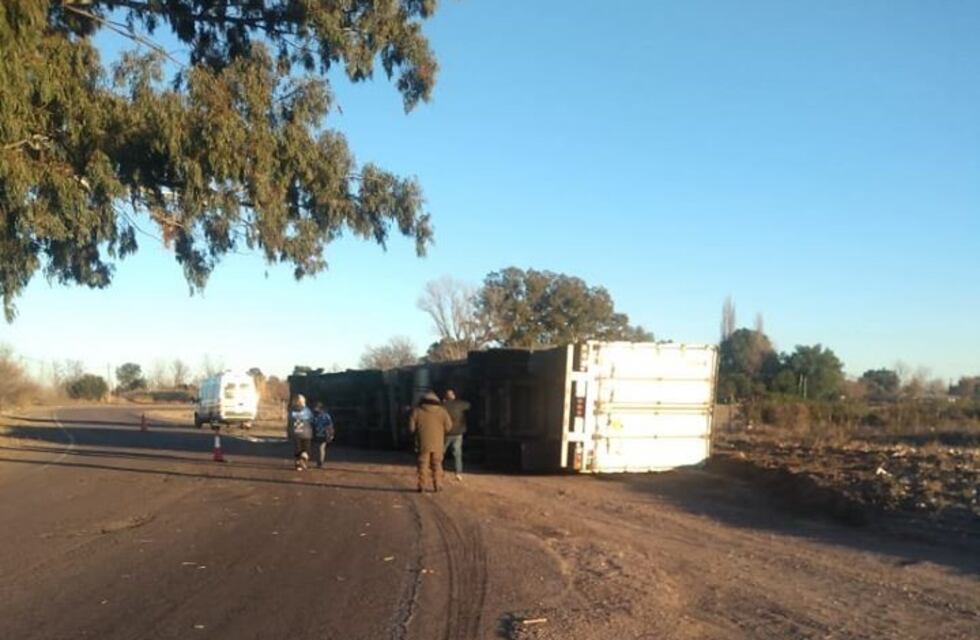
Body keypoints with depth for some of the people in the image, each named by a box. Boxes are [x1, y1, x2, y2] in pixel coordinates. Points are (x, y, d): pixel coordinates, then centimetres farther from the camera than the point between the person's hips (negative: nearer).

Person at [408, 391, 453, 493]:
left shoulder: (417, 411, -2)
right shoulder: (442, 411, 1)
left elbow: (411, 427, -3)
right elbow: (448, 427, -1)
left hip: (423, 443, -1)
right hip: (438, 443, 1)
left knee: (423, 465, 6)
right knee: (437, 464, 10)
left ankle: (422, 486, 3)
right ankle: (437, 485, 7)